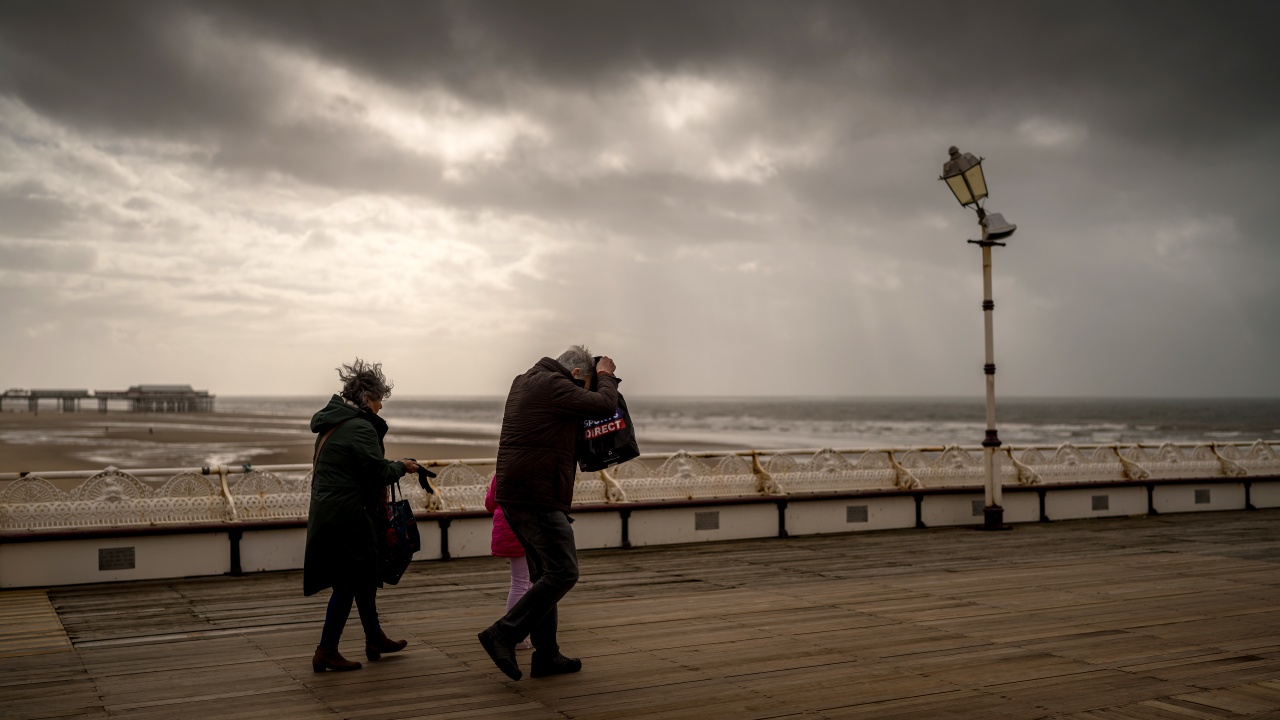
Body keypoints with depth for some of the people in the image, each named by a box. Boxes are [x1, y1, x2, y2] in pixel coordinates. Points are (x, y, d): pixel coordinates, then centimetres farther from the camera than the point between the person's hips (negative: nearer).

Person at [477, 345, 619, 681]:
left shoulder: (524, 382, 18)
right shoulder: (555, 385, -12)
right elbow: (603, 405, -12)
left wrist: (602, 377, 25)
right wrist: (605, 376, 7)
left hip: (513, 495, 10)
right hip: (537, 498, -10)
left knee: (545, 573, 15)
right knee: (563, 572, -9)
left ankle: (546, 654, 18)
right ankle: (504, 634, -12)